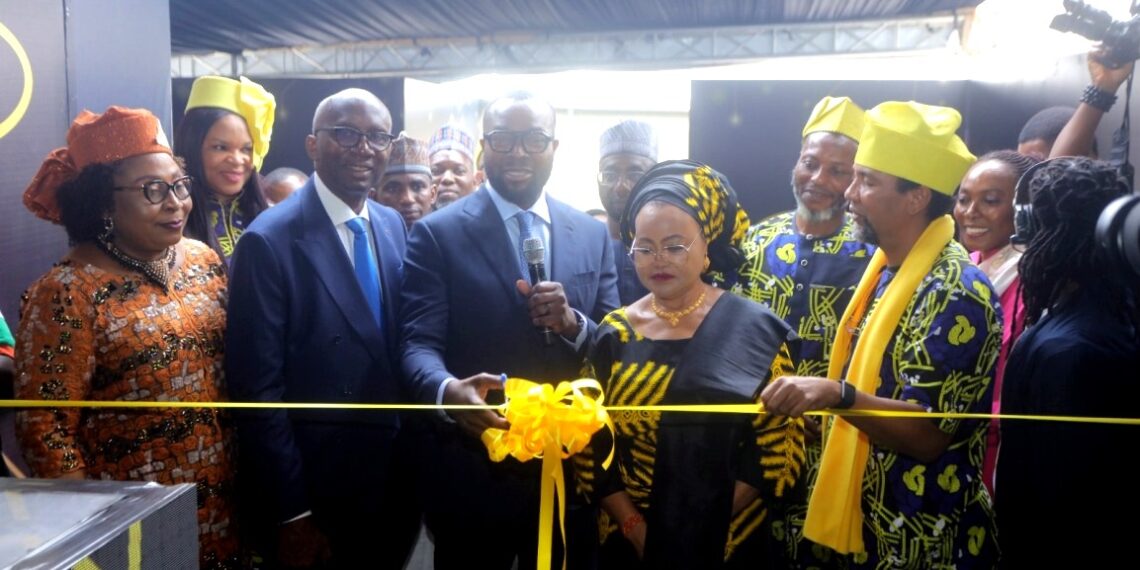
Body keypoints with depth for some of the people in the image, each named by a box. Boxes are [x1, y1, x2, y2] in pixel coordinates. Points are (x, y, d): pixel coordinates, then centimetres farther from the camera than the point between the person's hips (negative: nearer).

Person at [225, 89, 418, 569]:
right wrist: (289, 512, -14)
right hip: (319, 492, -5)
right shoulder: (270, 241, -15)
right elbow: (258, 389, -15)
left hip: (398, 479, 6)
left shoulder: (394, 225, 4)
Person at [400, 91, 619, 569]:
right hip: (471, 473, -3)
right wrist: (449, 390, -35)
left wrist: (573, 323, -17)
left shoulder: (593, 235, 5)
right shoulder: (437, 234, -5)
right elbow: (419, 344, -13)